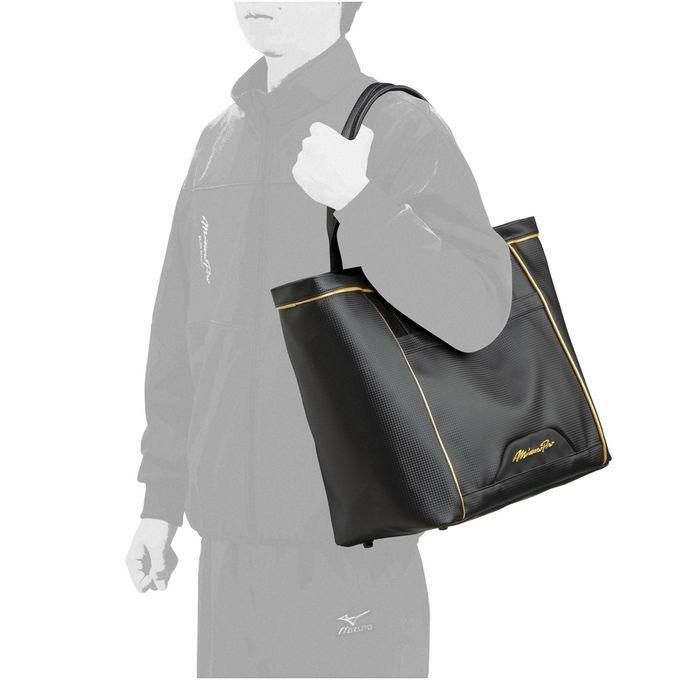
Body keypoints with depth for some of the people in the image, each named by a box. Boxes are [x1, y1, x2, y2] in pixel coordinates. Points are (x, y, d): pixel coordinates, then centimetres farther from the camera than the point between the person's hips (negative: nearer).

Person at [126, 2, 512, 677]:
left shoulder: (403, 129, -7)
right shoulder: (219, 145, 11)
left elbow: (477, 310, -18)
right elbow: (183, 332, 14)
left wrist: (357, 200, -28)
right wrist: (161, 500, 14)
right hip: (233, 536, 6)